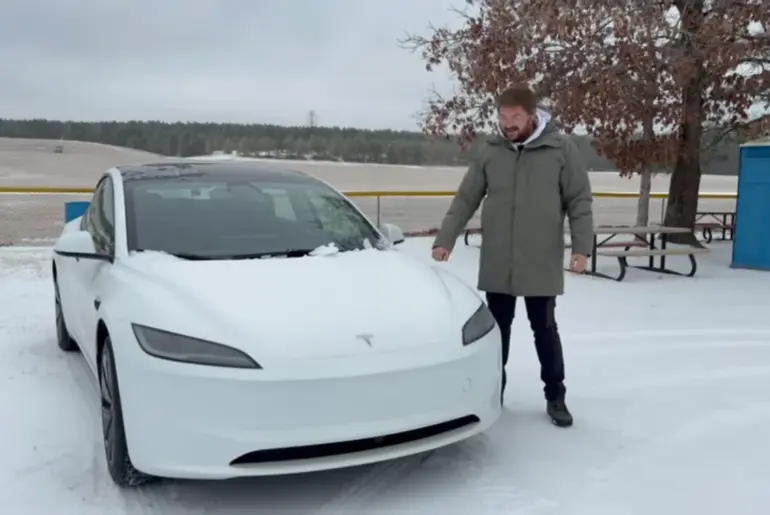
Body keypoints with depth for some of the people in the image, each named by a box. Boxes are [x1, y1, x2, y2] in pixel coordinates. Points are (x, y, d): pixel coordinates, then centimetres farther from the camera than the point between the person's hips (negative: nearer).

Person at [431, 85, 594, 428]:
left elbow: (579, 202, -3)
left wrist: (581, 247, -11)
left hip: (542, 263, -2)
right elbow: (465, 199, 5)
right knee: (498, 328, 12)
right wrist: (444, 240, -1)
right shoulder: (490, 151, 2)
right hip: (496, 263, 2)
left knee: (545, 330, 8)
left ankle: (555, 397, 23)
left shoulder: (561, 148, -5)